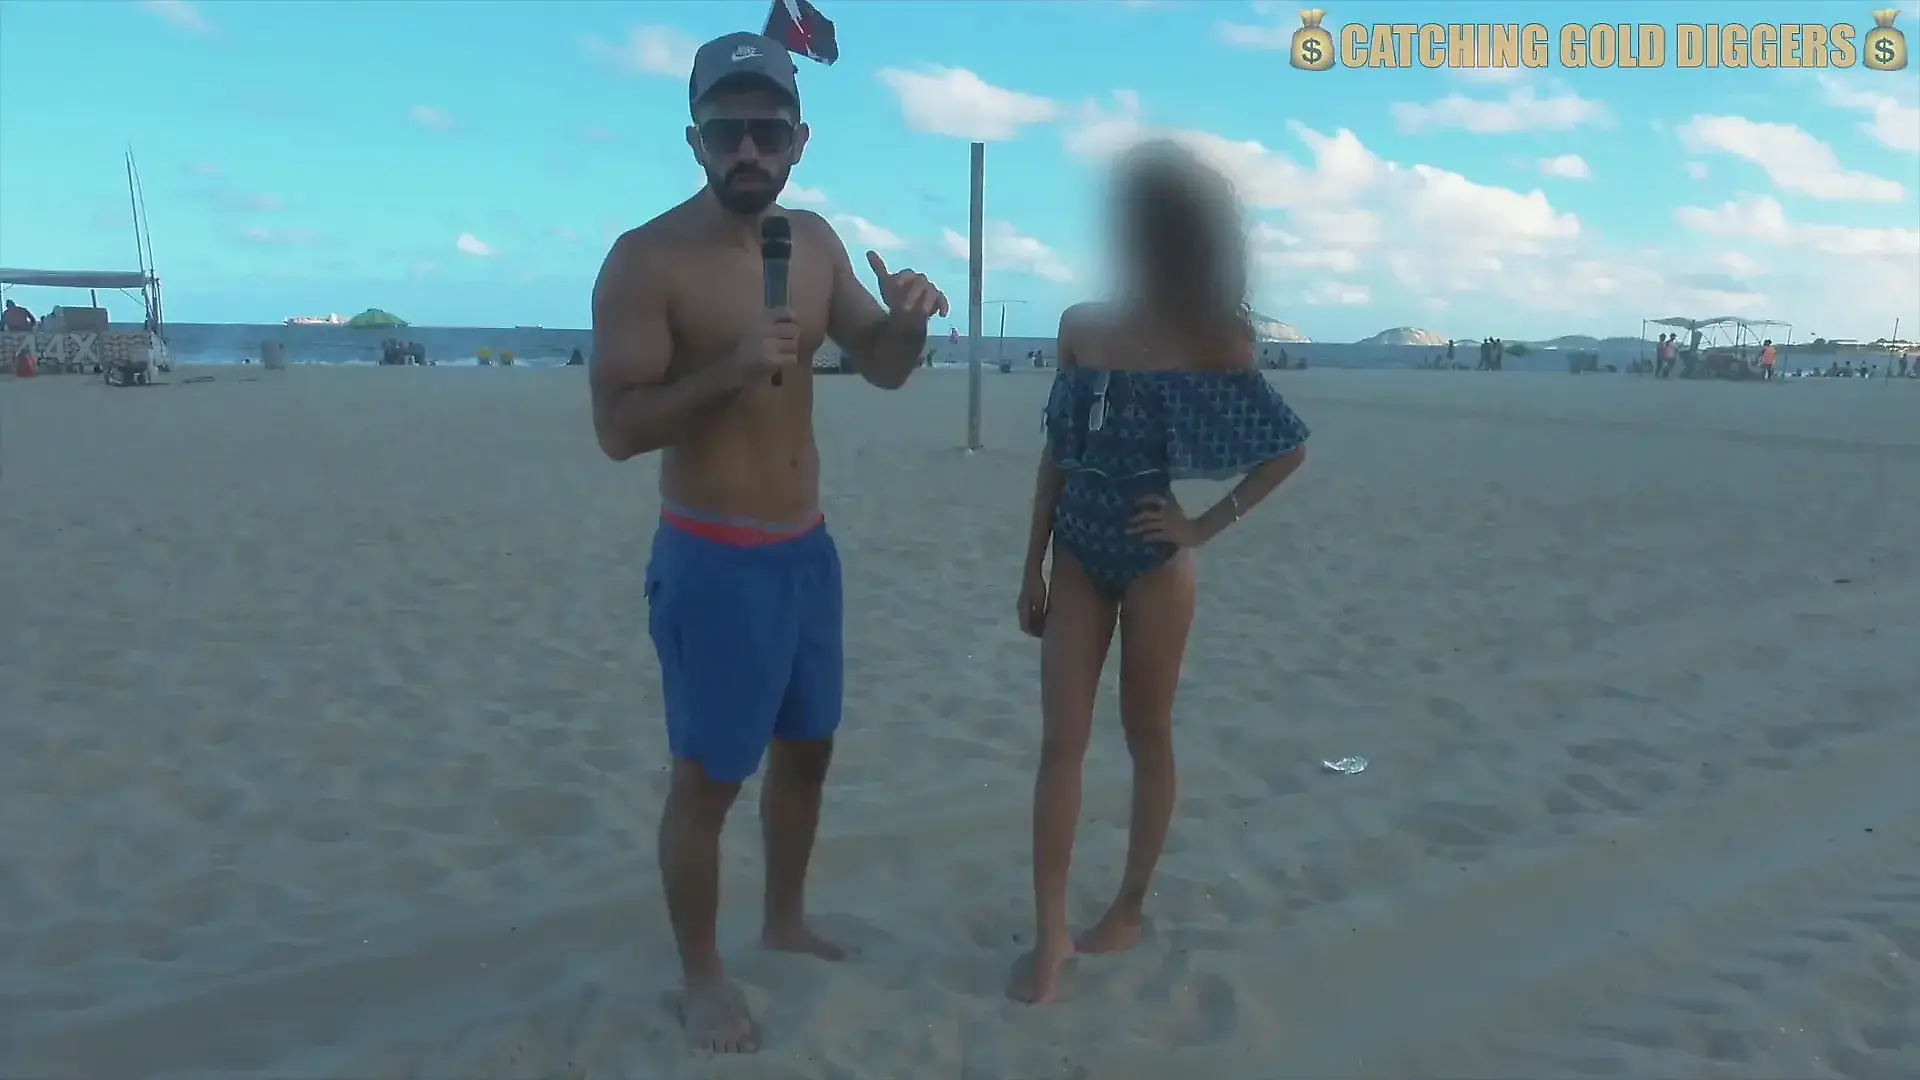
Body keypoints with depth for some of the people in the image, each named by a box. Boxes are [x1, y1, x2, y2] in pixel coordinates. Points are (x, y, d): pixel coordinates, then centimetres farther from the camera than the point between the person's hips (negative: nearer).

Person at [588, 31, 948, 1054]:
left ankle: (785, 920, 40)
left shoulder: (815, 241, 5)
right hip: (713, 560, -7)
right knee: (707, 776, 2)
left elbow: (881, 368, 10)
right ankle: (700, 978, 22)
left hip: (809, 547, 7)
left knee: (807, 745, 19)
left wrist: (907, 319, -13)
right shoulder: (647, 258, -15)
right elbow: (616, 427, -18)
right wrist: (729, 370, -32)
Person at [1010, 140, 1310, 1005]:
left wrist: (1206, 527, -6)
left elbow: (1290, 449, 0)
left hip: (1154, 564, -3)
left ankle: (1130, 908, 27)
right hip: (1079, 561, 3)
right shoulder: (1080, 328, 3)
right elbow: (1057, 455, 7)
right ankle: (1049, 938, 6)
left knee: (1147, 740, 10)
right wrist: (1033, 568, 6)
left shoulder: (1211, 341, -6)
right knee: (1061, 744, -1)